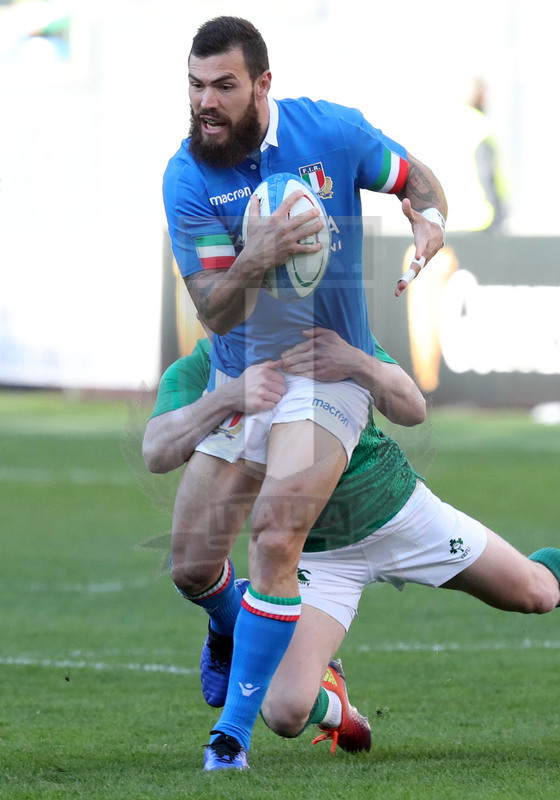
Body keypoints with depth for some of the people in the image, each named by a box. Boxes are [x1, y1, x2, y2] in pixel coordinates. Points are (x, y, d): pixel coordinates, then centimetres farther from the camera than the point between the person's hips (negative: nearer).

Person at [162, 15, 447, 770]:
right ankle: (234, 630, 42)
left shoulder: (332, 133, -10)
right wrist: (254, 260, -37)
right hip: (239, 380, 3)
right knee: (191, 567, 3)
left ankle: (235, 731, -13)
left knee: (274, 535, -23)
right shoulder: (188, 178, -11)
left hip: (329, 373, -2)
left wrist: (429, 222, -16)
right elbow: (214, 312, -16)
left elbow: (417, 180, 8)